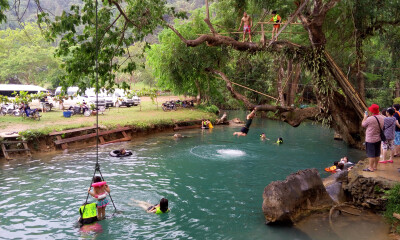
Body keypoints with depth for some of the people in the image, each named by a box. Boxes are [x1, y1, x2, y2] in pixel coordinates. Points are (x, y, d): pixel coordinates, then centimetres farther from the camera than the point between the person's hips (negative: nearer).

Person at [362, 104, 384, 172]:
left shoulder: (370, 119, -23)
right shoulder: (382, 118, -1)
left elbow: (363, 125, -6)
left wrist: (365, 117, 9)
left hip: (370, 140, -7)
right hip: (378, 139, 7)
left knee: (371, 154, 1)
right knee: (377, 154, 16)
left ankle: (371, 168, 8)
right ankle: (375, 166, 28)